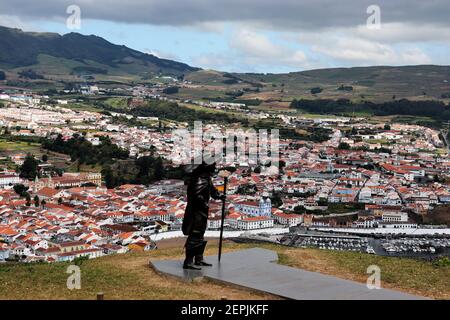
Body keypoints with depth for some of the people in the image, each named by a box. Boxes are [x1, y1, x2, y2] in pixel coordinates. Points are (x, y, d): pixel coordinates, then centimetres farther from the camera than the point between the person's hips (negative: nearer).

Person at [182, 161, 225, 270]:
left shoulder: (206, 177, 11)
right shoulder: (200, 178, -21)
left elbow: (211, 188, 27)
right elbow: (195, 194, -30)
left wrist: (219, 195, 15)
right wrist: (204, 204, -24)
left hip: (201, 211, 11)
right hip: (196, 211, -11)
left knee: (200, 235, 17)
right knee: (194, 235, -9)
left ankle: (199, 259, 27)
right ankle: (188, 262, -5)